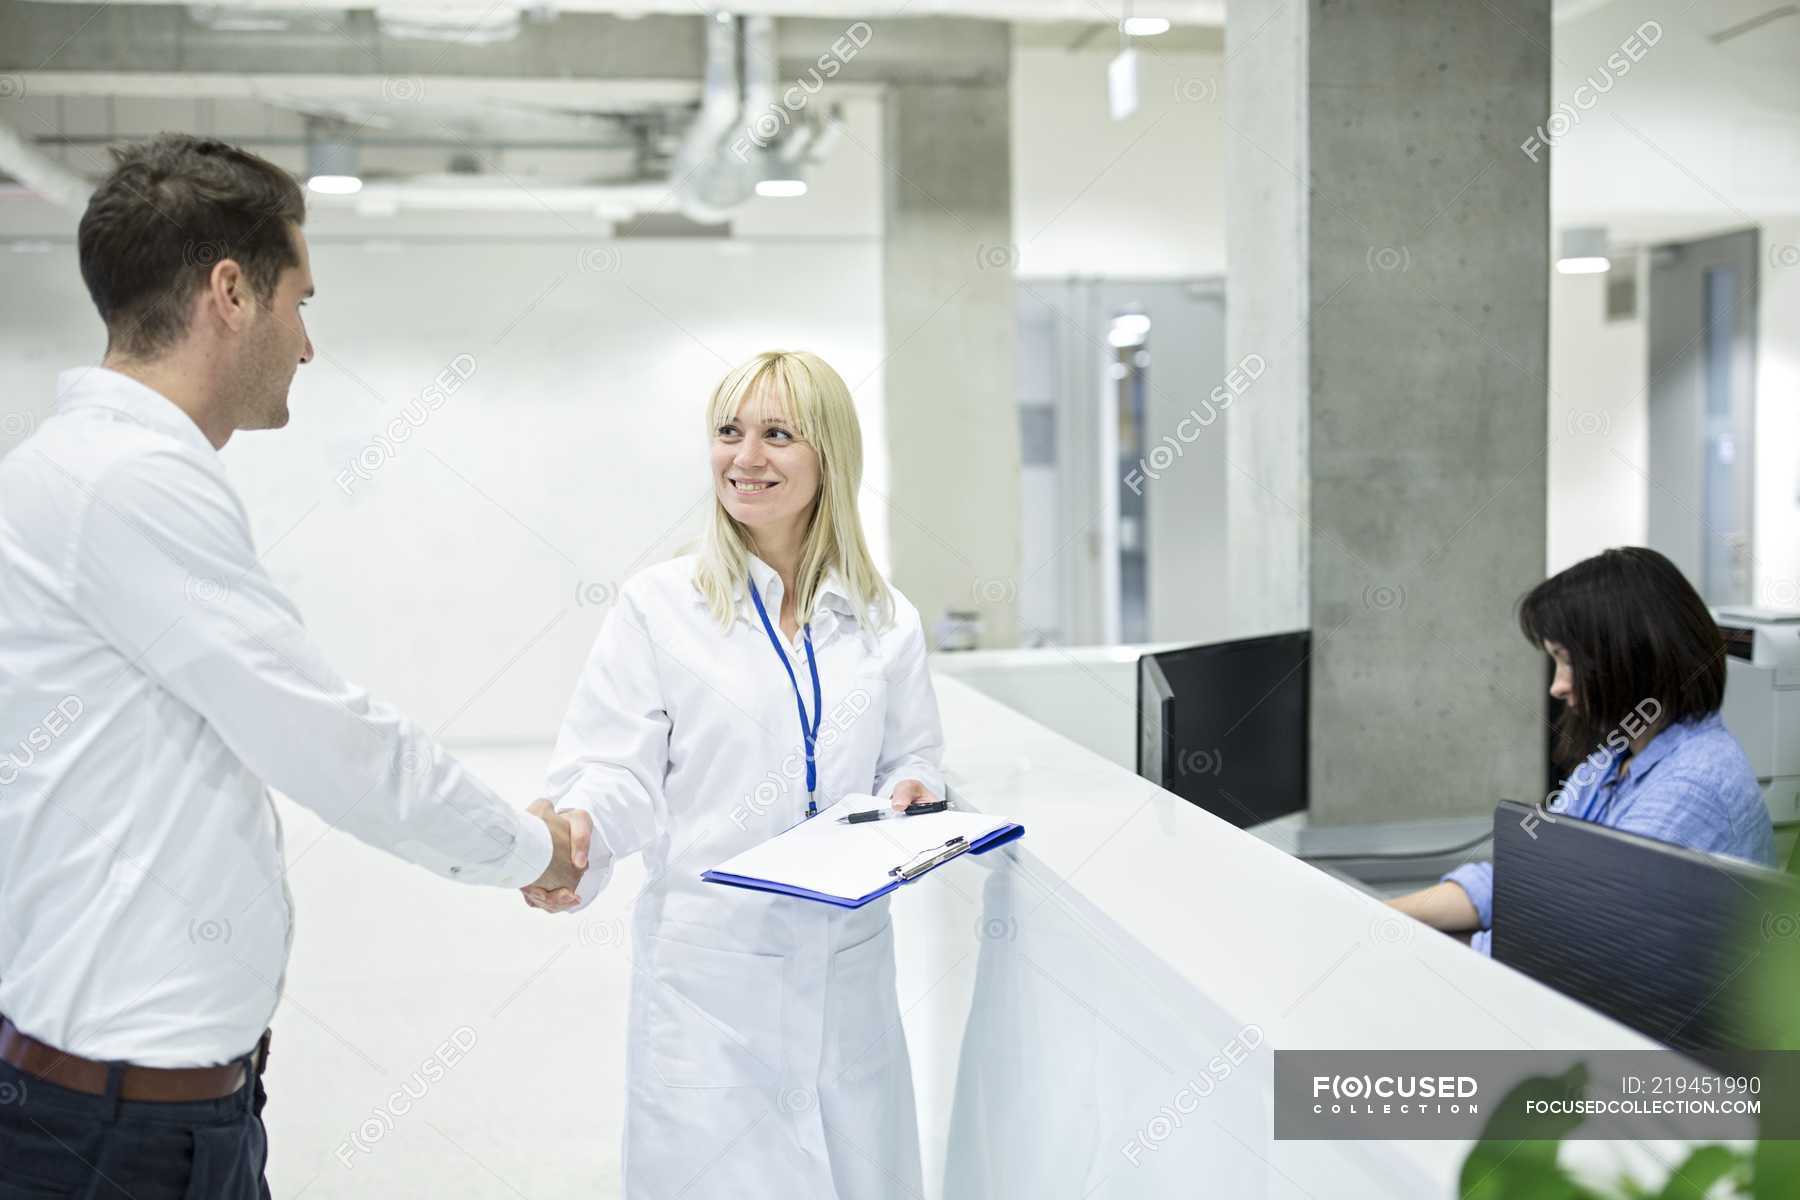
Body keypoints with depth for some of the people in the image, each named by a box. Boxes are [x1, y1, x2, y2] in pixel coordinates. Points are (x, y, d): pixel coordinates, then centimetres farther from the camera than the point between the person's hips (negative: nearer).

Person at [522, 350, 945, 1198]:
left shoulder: (886, 621, 7)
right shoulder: (659, 606, -2)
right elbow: (618, 770, -6)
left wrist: (912, 796, -6)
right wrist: (573, 830, -26)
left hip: (848, 960, 3)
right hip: (709, 964, -3)